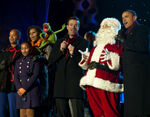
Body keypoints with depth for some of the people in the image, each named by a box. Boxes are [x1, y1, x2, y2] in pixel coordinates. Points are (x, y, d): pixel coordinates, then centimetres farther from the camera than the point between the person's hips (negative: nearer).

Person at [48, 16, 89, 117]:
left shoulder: (83, 42, 9)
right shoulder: (59, 42, 20)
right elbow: (51, 61, 12)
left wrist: (74, 53, -12)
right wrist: (60, 50, -1)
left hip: (75, 82, -4)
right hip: (61, 82, 4)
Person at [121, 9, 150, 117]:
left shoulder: (141, 29, 1)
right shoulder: (126, 32, 25)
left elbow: (141, 47, -14)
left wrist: (123, 41, -9)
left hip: (139, 71, -8)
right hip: (128, 74, 8)